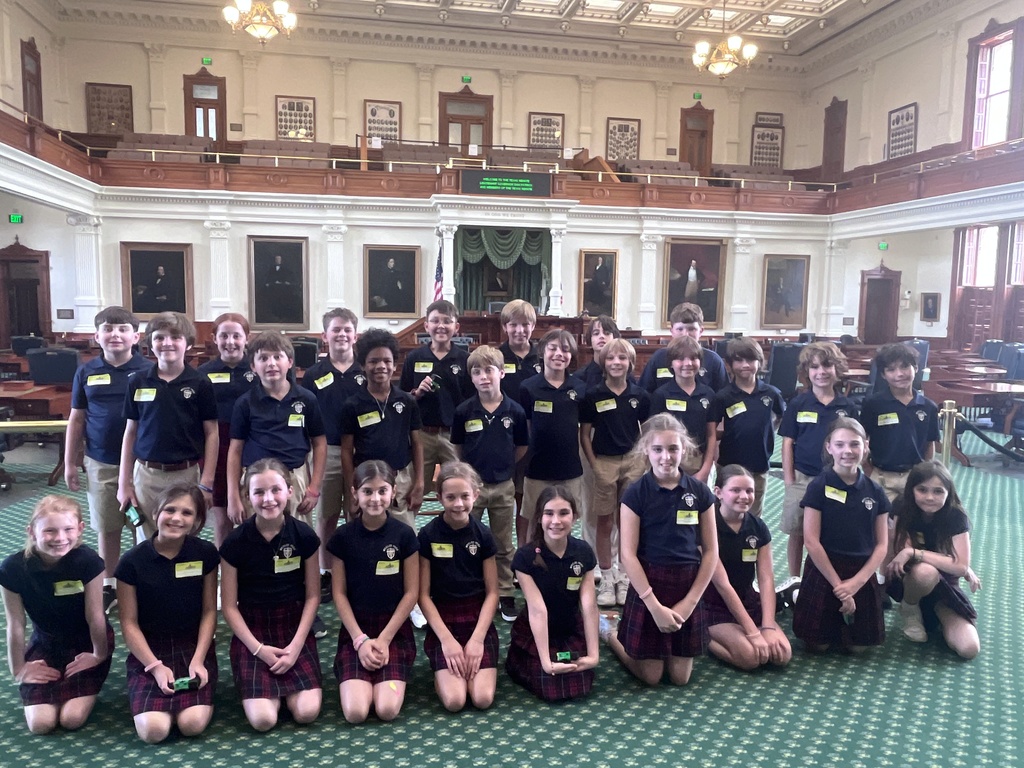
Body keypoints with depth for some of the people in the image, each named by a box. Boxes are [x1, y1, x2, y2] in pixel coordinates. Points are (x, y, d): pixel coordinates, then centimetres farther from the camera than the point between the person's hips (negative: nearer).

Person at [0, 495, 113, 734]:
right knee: (40, 723, -11)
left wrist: (100, 655, -4)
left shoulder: (88, 561, -28)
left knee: (72, 719, -15)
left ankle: (86, 688, 17)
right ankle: (56, 685, 20)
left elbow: (95, 616, -16)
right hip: (45, 644, 2)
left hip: (85, 643, -2)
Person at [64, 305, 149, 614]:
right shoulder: (86, 372, 2)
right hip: (100, 464, 3)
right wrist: (70, 463, 7)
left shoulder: (147, 370, -7)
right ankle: (108, 586, 30)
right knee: (107, 528, 14)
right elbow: (76, 419, 8)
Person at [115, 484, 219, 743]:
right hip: (149, 649, 0)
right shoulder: (132, 561, -10)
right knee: (153, 730, -21)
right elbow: (129, 623, -5)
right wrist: (156, 666, -13)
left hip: (194, 646, 0)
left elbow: (209, 611, 0)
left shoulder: (206, 554, -6)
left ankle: (192, 696, 12)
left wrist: (198, 660, -11)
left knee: (193, 724, -22)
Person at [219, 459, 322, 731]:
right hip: (252, 631, -1)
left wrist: (296, 645, -10)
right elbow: (229, 606, -4)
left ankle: (287, 684, 16)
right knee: (263, 719, -17)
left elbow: (312, 596, 0)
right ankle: (267, 686, 15)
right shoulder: (235, 542, -10)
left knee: (307, 712, -16)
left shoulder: (304, 535, -7)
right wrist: (258, 649, -12)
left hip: (295, 627, 1)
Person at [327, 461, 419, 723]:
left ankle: (388, 676, 13)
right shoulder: (343, 536, -4)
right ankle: (347, 671, 14)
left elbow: (411, 593, -4)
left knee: (387, 710, -18)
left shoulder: (404, 534, -6)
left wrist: (384, 639, -10)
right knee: (355, 712, -17)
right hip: (355, 628, 1)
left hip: (395, 628, 0)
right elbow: (339, 594, -2)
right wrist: (360, 640, -10)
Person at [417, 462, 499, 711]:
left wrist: (477, 638, -11)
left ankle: (474, 660, 15)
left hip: (479, 620, 1)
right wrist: (446, 639, -12)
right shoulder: (428, 535, -8)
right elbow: (424, 595, -5)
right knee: (454, 700, -17)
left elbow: (492, 592, -1)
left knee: (483, 698, -14)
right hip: (442, 620, -1)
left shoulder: (483, 535, -4)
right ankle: (441, 672, 14)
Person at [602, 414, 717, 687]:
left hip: (688, 588, 3)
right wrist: (655, 605, -14)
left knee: (680, 677, 11)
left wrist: (690, 601, -5)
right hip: (648, 585, -3)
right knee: (651, 676, 6)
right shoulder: (636, 493, -10)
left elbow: (711, 551, 2)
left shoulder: (700, 492, -2)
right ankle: (609, 633, 31)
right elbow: (627, 554, -12)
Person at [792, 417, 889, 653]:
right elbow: (811, 541, -12)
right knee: (819, 644, 2)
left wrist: (856, 581, -10)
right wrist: (838, 584, -12)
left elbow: (881, 545, 2)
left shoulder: (874, 491, 1)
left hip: (862, 575, 3)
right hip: (823, 571, -3)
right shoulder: (818, 487, -10)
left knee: (858, 645, 8)